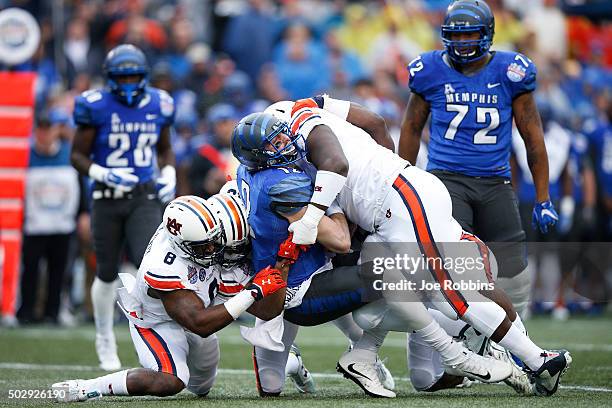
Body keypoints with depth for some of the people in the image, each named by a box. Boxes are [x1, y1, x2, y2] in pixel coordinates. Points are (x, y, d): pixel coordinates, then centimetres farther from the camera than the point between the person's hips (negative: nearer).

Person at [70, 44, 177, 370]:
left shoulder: (158, 105, 3)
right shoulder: (96, 107, -8)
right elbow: (77, 156, -3)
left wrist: (168, 174, 0)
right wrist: (103, 174, -19)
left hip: (145, 199, 1)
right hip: (107, 197, -1)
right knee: (107, 273, 10)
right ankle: (105, 340, 30)